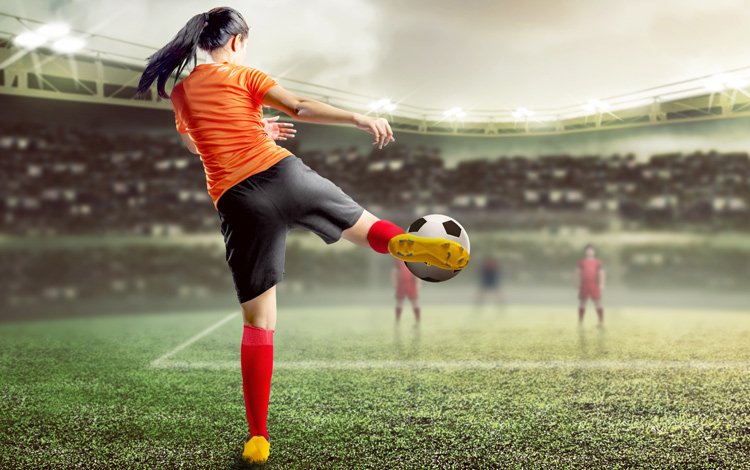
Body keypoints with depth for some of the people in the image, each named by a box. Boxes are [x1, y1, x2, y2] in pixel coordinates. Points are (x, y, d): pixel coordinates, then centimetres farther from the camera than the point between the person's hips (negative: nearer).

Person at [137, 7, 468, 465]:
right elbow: (302, 108, -8)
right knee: (367, 228, 16)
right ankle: (409, 244, -23)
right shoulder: (244, 76, 8)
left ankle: (258, 438, 5)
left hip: (238, 201, 2)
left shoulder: (180, 93, 19)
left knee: (258, 321, 7)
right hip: (283, 175, -2)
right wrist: (360, 118, -12)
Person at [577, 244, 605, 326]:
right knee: (581, 304, 5)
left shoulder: (597, 262, 4)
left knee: (598, 303, -4)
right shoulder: (581, 262, 9)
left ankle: (601, 322, -1)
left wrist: (601, 284, -7)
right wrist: (578, 285, 8)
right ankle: (580, 322, 14)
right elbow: (579, 274, 12)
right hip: (584, 286, 2)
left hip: (594, 286, -2)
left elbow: (602, 274, 3)